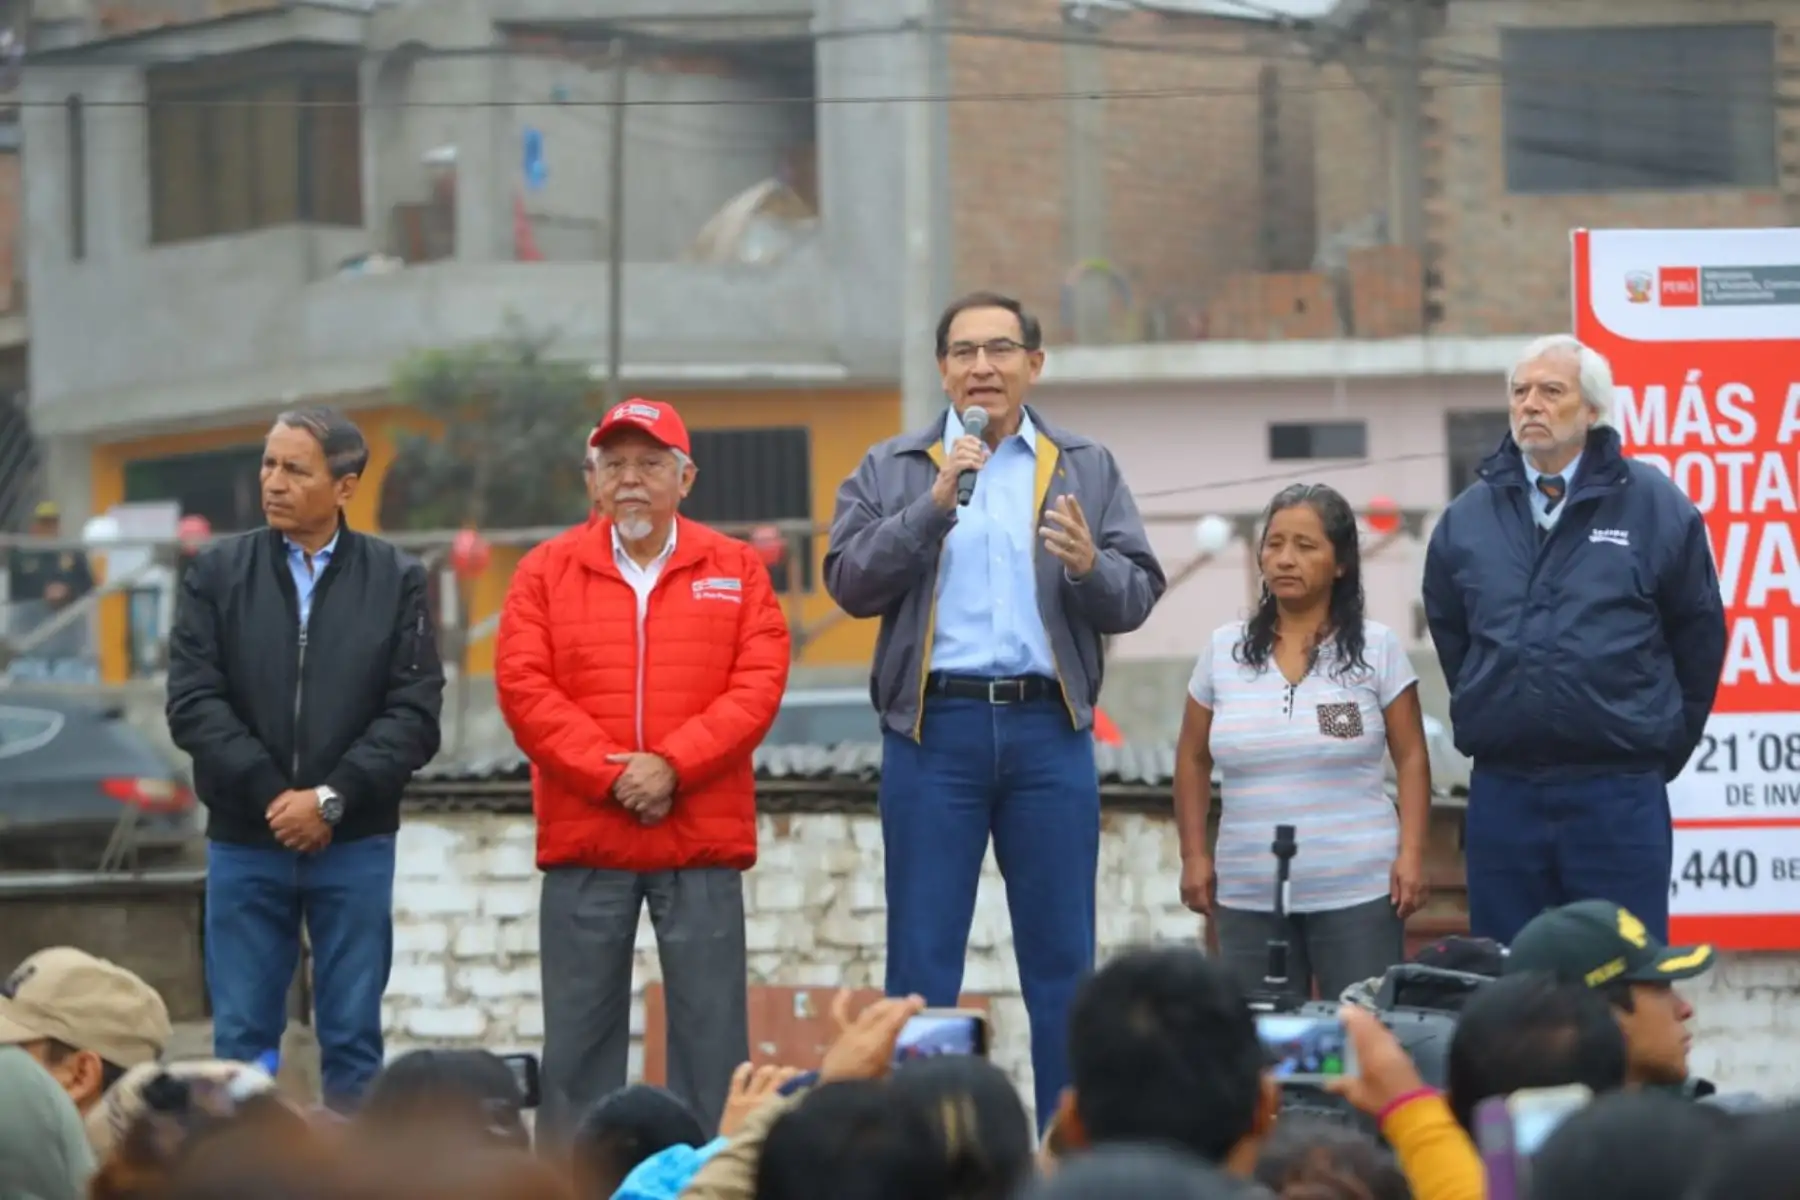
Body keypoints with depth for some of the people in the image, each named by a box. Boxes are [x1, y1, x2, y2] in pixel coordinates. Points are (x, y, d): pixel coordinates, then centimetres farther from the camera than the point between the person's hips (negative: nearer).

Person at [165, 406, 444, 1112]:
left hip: (355, 847, -1)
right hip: (244, 845, 1)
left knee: (353, 1039, 3)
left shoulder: (396, 580, 3)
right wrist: (271, 795, -12)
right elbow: (193, 703, -2)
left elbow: (415, 713, -4)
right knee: (242, 1036, 3)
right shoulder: (218, 573, 5)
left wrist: (332, 799, -13)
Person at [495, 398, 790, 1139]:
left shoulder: (736, 570, 8)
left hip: (702, 839, 0)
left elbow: (758, 685, -2)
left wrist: (671, 765, -14)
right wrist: (610, 774, -12)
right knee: (579, 1031, 2)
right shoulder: (547, 571, 7)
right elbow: (524, 689, -2)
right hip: (583, 839, 0)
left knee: (712, 1028, -1)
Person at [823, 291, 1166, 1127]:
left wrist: (1088, 565, -17)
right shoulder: (889, 471, 10)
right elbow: (851, 583, -3)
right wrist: (934, 504, -13)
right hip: (934, 728, -1)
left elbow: (1136, 597, 4)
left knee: (1062, 958, 4)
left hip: (1048, 728, 1)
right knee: (922, 959, 0)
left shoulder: (1087, 469, 12)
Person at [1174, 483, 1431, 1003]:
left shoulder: (1377, 648, 1)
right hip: (1249, 896, 3)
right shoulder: (1223, 650, 6)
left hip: (1358, 892, -2)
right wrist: (1194, 854, 6)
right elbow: (1193, 760, 13)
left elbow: (1411, 758, 1)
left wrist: (1411, 854, -8)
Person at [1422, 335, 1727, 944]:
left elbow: (1698, 636, 6)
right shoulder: (1467, 518, 8)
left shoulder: (1655, 506, 0)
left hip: (1618, 797, -3)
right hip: (1502, 796, 3)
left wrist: (1665, 745, 9)